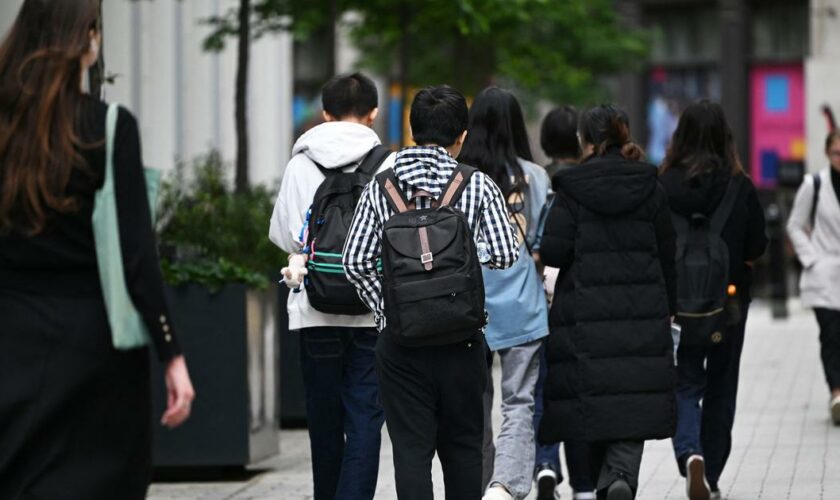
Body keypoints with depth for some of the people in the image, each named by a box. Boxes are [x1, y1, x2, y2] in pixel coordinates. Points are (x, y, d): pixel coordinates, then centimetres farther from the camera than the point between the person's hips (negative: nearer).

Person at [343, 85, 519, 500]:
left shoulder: (381, 187, 1)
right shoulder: (478, 186, -3)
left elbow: (356, 261, -3)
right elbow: (506, 254, -7)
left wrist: (385, 310, 8)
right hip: (461, 339, 0)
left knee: (410, 450, 1)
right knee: (462, 447, 13)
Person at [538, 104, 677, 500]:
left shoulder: (571, 189, -2)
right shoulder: (650, 188, 6)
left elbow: (552, 251, -9)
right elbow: (667, 255, 10)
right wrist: (667, 310, 19)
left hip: (587, 312, -1)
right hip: (643, 312, 1)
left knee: (593, 399, 6)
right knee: (635, 403, -1)